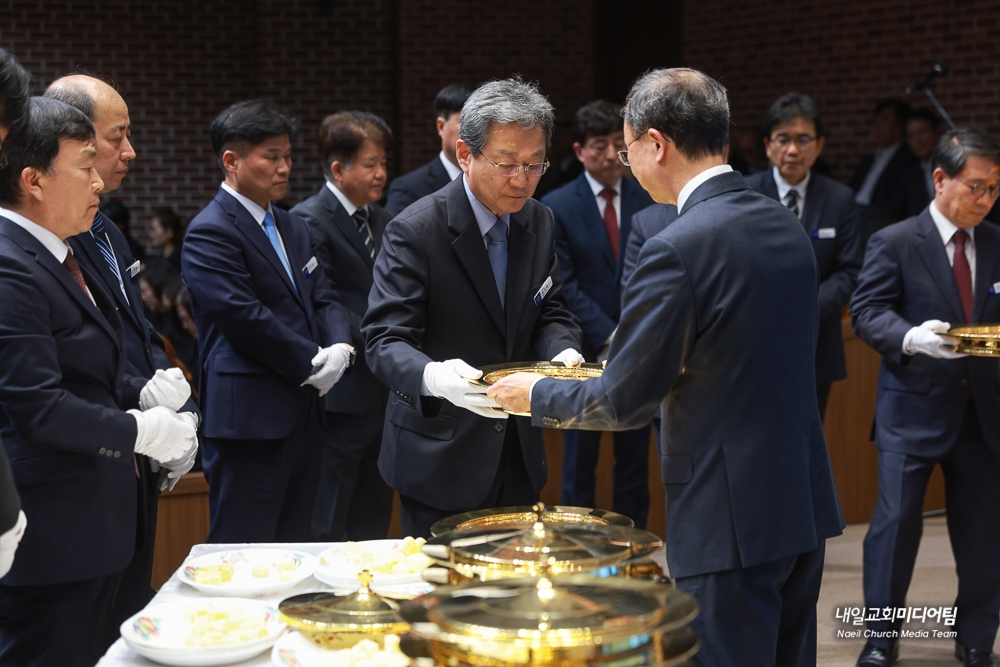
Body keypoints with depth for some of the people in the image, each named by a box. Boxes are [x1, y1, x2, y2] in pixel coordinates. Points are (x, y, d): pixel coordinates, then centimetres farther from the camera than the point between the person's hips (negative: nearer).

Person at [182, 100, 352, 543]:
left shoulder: (293, 228, 18)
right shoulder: (210, 232, -10)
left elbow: (323, 299, 15)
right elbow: (245, 318, -19)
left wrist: (340, 347, -6)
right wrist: (311, 362, -12)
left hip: (303, 414, 9)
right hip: (248, 419, -8)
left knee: (294, 550, 13)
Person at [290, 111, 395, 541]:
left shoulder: (381, 220, 15)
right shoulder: (309, 221, -10)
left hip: (385, 392, 8)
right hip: (343, 395, -8)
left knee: (375, 521, 16)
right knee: (327, 526, 1)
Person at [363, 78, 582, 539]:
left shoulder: (538, 222, 4)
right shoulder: (414, 231, -16)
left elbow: (551, 312, 10)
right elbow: (384, 341, -20)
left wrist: (563, 352, -14)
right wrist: (431, 376, -42)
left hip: (518, 457, 6)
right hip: (440, 459, -6)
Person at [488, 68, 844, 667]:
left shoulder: (677, 248, -19)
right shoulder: (787, 225, 7)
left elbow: (624, 402, -12)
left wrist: (537, 393, 6)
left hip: (731, 518, -8)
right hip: (805, 503, 8)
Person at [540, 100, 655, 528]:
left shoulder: (648, 202, 5)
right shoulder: (557, 207, -2)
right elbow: (564, 286, -6)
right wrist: (610, 339, -14)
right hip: (586, 356, -2)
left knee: (635, 463, 8)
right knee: (579, 465, 6)